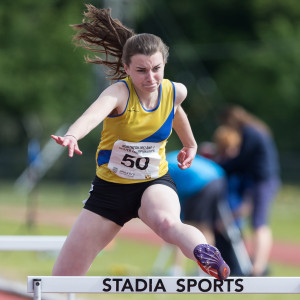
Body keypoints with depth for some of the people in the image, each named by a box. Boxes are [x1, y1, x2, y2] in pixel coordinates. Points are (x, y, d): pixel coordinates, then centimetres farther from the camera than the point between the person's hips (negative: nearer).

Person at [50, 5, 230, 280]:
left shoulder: (176, 92, -8)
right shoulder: (120, 93, -23)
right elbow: (95, 113, -48)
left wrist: (190, 144, 36)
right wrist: (72, 135, -69)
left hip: (154, 183, 1)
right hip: (110, 187, -1)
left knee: (167, 222, -39)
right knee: (63, 277, 3)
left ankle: (209, 258, -64)